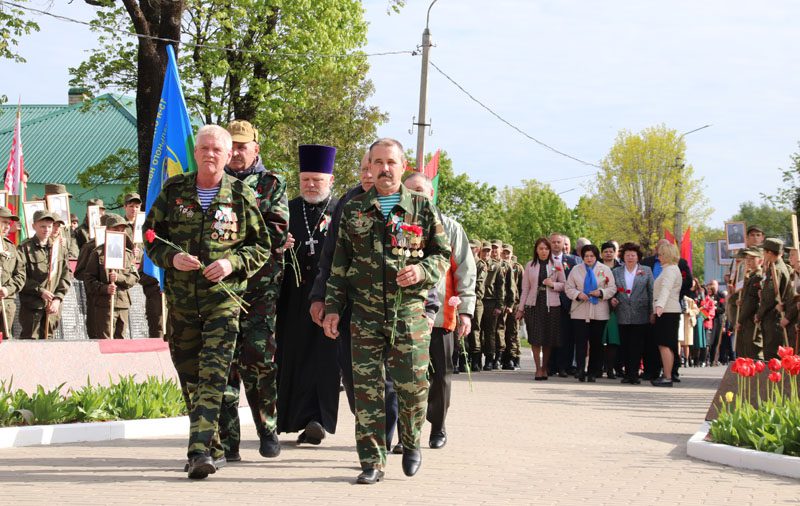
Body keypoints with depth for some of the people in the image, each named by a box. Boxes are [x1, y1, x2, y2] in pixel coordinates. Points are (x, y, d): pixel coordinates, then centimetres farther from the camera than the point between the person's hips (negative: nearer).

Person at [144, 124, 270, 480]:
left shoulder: (242, 196, 2)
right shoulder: (173, 190, 6)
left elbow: (262, 246, 7)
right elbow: (150, 234, 10)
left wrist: (233, 263, -11)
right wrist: (171, 258, -9)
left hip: (223, 297, -3)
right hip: (181, 299, 3)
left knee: (213, 374, -15)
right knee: (189, 376, 10)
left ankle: (200, 451, -21)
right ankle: (214, 447, 24)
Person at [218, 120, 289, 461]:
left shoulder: (272, 184, 11)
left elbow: (278, 231, -1)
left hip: (261, 283, -2)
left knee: (259, 355, -10)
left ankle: (268, 429, 7)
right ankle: (227, 439, 2)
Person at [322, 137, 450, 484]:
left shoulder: (422, 208, 7)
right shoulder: (353, 210, 11)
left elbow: (443, 254, 11)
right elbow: (339, 264, 13)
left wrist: (423, 270, -10)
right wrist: (332, 307, 6)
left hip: (410, 310, -1)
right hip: (365, 313, 1)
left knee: (412, 383, -4)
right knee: (367, 387, -2)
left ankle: (411, 443, 22)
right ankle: (372, 462, 4)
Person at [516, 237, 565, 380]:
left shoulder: (557, 265, 6)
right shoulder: (529, 266, 8)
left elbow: (564, 285, 9)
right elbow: (525, 289, 10)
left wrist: (553, 285, -11)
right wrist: (520, 309, 7)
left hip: (551, 306, 0)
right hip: (533, 305, 0)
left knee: (548, 339, 2)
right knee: (535, 338, -5)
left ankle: (544, 368, 15)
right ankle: (538, 369, 0)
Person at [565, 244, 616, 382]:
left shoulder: (605, 270, 8)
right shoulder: (576, 270, 9)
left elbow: (612, 288, 4)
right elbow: (569, 288, 7)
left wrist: (601, 292, -14)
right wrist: (578, 294, -13)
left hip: (599, 313, 0)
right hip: (580, 312, 0)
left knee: (596, 343, 3)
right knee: (581, 342, -9)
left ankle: (593, 372, 9)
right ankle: (581, 371, -15)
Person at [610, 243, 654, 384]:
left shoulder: (646, 271, 5)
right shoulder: (616, 272, 11)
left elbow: (652, 291, 3)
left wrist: (652, 312, -4)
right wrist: (612, 299, -5)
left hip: (640, 315, -2)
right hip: (623, 316, 2)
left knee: (637, 346, -5)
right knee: (625, 346, 4)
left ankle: (634, 374, -3)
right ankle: (628, 373, 11)